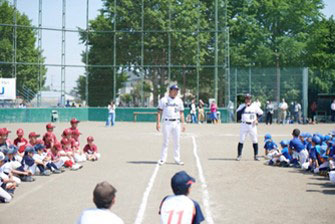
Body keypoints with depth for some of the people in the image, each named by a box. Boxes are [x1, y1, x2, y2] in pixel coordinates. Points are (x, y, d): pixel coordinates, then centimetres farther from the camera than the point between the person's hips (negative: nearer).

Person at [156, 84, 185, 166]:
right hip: (167, 122, -3)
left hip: (176, 123, 3)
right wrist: (158, 123, -9)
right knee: (165, 141, -2)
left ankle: (177, 159, 11)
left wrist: (183, 123, 4)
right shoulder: (164, 100, 2)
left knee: (177, 141, 4)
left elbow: (181, 113, 13)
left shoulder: (179, 100, 12)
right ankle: (163, 159, 4)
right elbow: (159, 112, 0)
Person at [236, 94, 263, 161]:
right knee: (241, 141, -3)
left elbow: (261, 113, 13)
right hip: (244, 125, -1)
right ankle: (239, 155, 6)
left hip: (252, 125, 1)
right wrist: (245, 106, -17)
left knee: (255, 140, 2)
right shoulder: (242, 106, 3)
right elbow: (238, 112, -14)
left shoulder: (254, 106, 6)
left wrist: (256, 119, 0)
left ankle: (256, 155, 11)